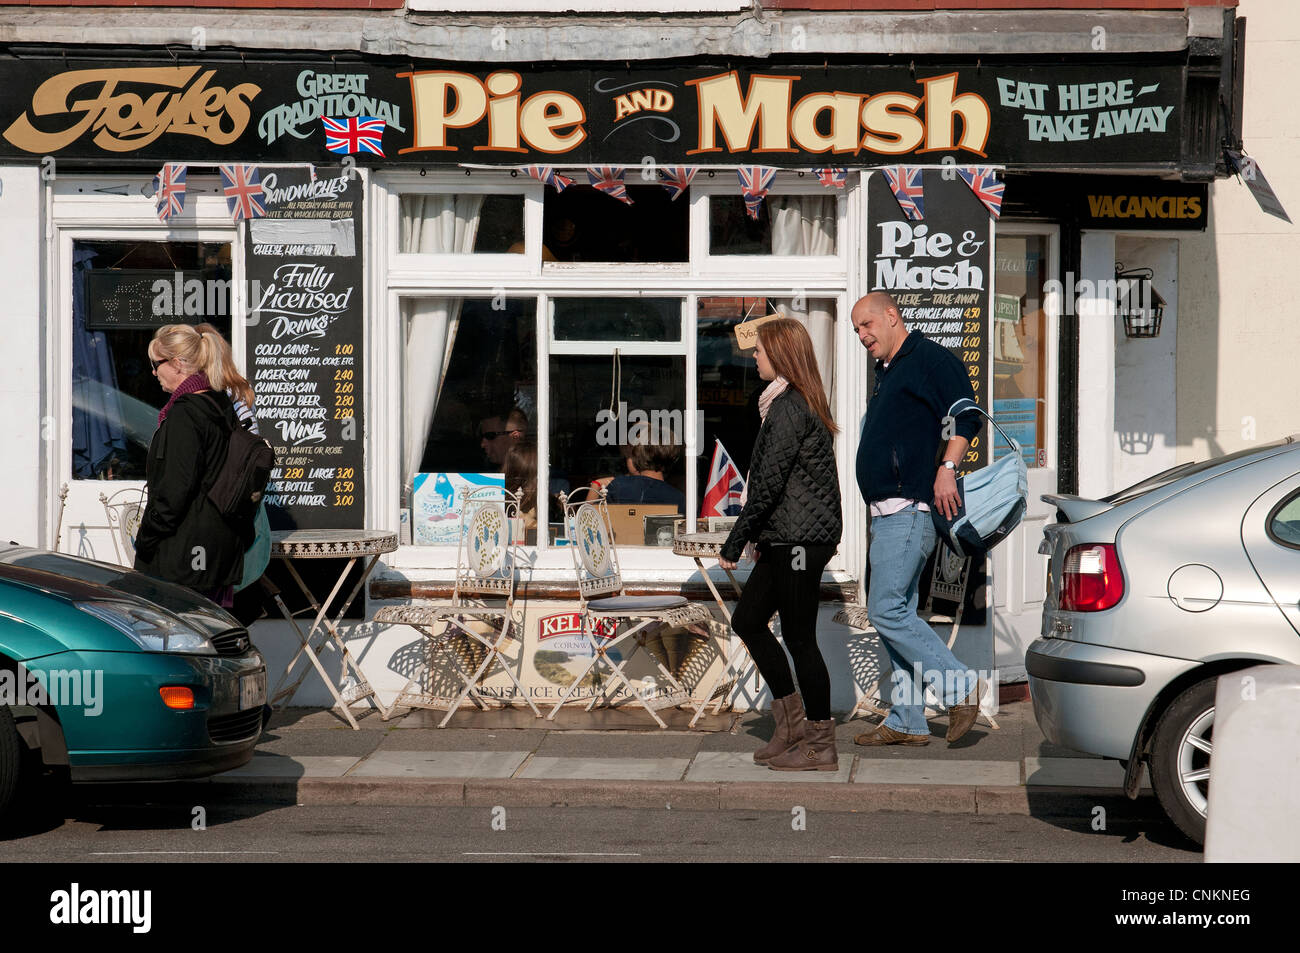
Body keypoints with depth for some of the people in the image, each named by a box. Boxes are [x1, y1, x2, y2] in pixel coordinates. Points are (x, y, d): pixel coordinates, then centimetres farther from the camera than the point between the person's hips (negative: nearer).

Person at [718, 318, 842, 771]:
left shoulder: (788, 408, -16)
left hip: (799, 540, -10)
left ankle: (821, 745, 4)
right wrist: (758, 536, 21)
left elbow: (768, 482, -20)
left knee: (799, 637, -3)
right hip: (787, 539, 10)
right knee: (747, 620, 15)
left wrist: (734, 542, -15)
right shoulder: (799, 402, 15)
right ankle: (791, 724, 20)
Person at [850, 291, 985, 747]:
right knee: (896, 615, 9)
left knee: (886, 610, -14)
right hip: (889, 515, 10)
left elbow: (967, 414, -17)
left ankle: (960, 685, -6)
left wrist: (947, 468, -27)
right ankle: (907, 721, 12)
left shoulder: (929, 359, -7)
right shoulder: (886, 373, 22)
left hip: (911, 511, -10)